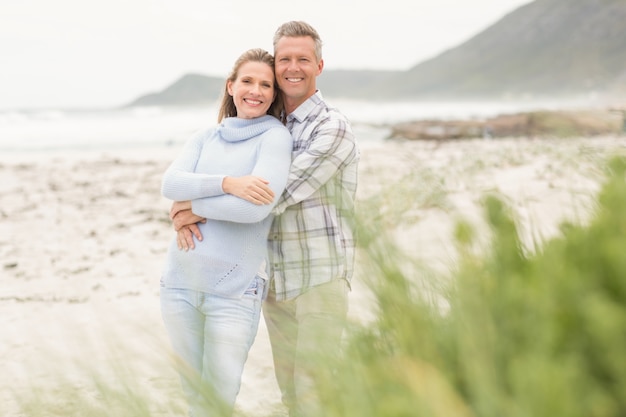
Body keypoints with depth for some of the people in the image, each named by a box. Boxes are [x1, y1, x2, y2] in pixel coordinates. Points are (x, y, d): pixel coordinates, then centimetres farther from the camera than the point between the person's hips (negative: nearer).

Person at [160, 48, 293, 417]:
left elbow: (256, 207, -18)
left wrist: (194, 206, -7)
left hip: (234, 291, -5)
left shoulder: (275, 136, -4)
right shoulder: (205, 138, 12)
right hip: (180, 280, 5)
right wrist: (226, 182, -21)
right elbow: (171, 184, -7)